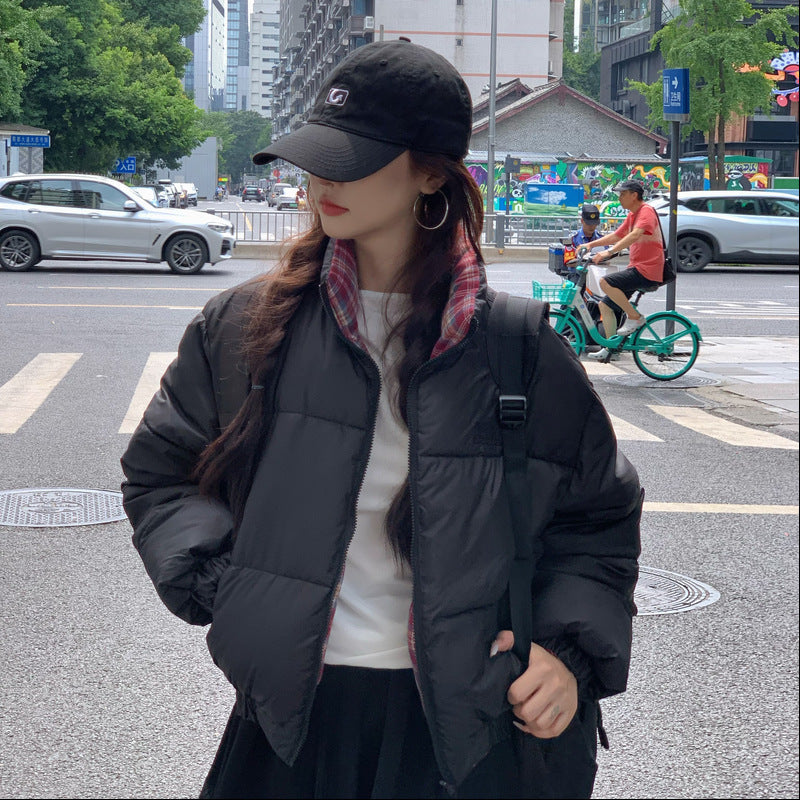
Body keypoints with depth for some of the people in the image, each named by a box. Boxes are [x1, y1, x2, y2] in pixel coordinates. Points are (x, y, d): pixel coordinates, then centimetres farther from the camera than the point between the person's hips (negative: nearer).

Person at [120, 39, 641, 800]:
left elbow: (599, 517, 6)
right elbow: (159, 474, 10)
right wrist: (224, 587, -6)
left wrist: (571, 651, -9)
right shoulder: (244, 326, 0)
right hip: (294, 716, 1)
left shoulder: (513, 345, -4)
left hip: (471, 727, -1)